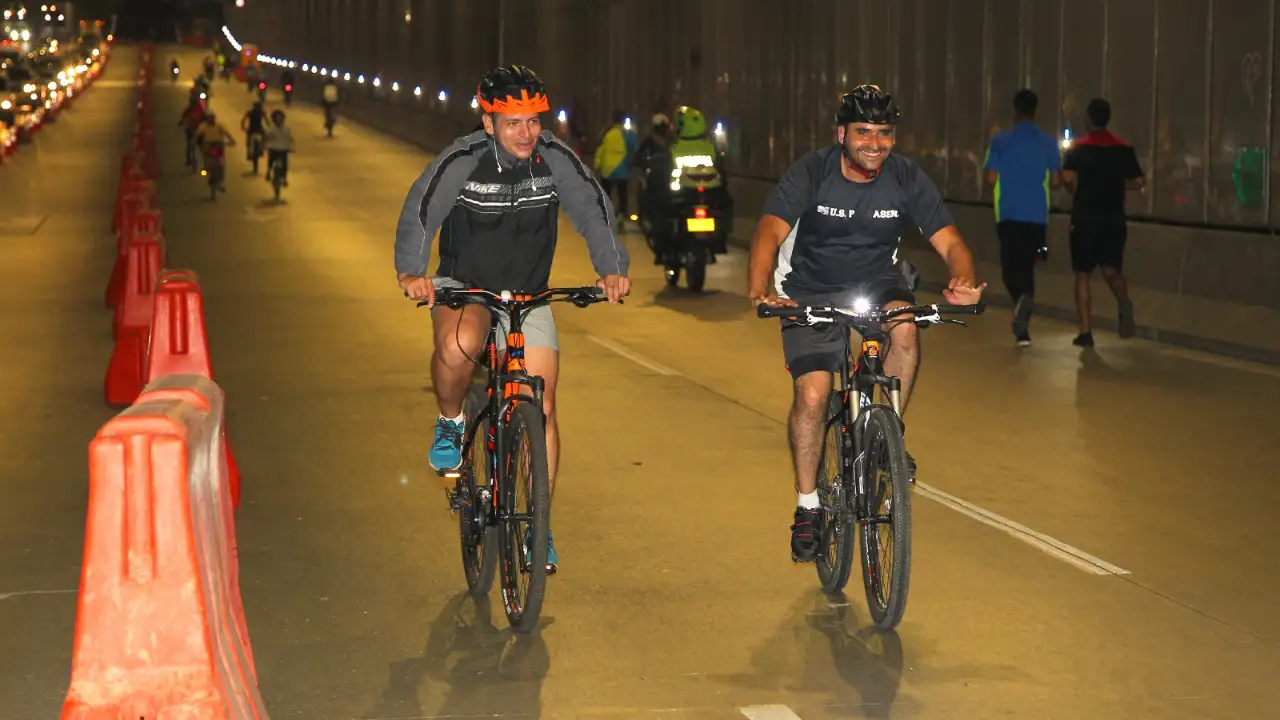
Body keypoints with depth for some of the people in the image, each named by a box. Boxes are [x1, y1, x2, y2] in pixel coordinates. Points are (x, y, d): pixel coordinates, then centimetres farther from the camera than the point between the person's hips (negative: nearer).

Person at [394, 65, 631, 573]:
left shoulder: (555, 159, -12)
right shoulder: (463, 160, -19)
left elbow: (592, 210, -18)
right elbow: (420, 211, -27)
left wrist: (612, 268, -35)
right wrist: (410, 272, -45)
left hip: (528, 297, 2)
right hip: (463, 287, -2)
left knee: (541, 406, -6)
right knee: (458, 344, -37)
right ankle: (450, 423, -4)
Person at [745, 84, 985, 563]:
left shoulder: (907, 179, -13)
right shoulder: (812, 172, -19)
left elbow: (949, 241, -15)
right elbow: (770, 232, -31)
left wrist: (962, 280, -40)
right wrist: (758, 293, -50)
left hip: (877, 285, 2)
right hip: (811, 294, -1)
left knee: (904, 326, -32)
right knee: (811, 394, -17)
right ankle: (808, 507, 3)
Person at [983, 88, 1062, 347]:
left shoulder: (1001, 141, -3)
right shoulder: (1048, 143, 1)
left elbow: (991, 178, -5)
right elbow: (1056, 181, 1)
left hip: (1010, 214, -2)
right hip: (1037, 216, 2)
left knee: (1011, 267, 4)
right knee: (1026, 267, 13)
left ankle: (1023, 298, -28)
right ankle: (1022, 329, 3)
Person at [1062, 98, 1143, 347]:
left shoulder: (1078, 148, -4)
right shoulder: (1124, 149, 4)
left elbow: (1068, 178, -17)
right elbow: (1139, 182, 2)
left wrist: (1076, 194, 4)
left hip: (1084, 219, -2)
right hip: (1114, 219, 2)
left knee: (1083, 275, 7)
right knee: (1112, 270, 7)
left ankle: (1085, 331, 3)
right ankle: (1124, 303, -26)